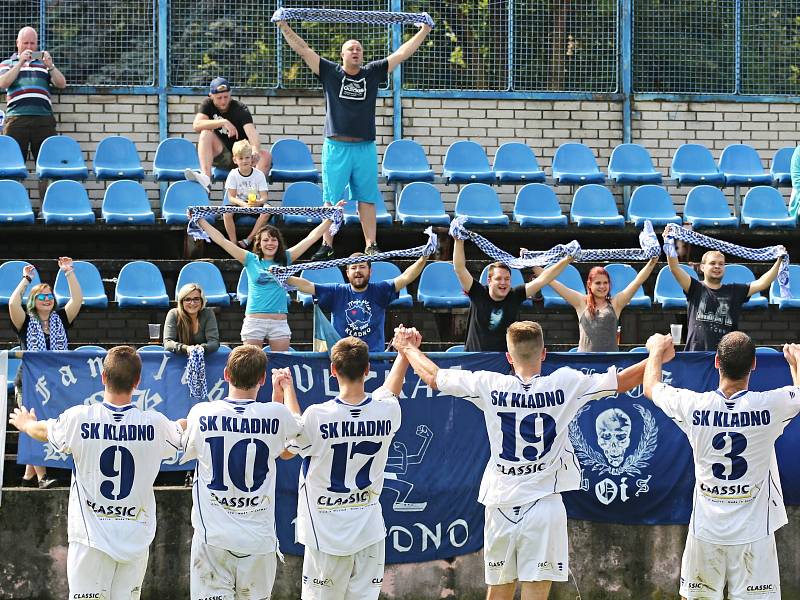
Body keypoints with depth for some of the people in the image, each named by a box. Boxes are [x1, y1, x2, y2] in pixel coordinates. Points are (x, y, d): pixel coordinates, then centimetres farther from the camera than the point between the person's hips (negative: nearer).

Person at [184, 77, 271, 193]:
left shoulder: (240, 110, -10)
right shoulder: (207, 105, -1)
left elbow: (251, 132, -27)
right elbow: (197, 125, -19)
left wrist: (255, 150, -48)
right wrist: (223, 122, -28)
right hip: (221, 156, 1)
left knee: (266, 156, -27)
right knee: (206, 133, -25)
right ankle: (206, 177, -43)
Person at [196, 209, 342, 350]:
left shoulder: (285, 259, 9)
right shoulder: (251, 260, 6)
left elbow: (311, 237, 10)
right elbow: (221, 240, 5)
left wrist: (331, 217, 9)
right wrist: (200, 220, 3)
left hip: (279, 322, 1)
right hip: (254, 320, -1)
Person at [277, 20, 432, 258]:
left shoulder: (372, 74, 9)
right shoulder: (330, 73, 5)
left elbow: (402, 53, 11)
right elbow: (303, 50, 3)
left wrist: (424, 31, 10)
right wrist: (284, 27, -2)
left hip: (365, 148, 2)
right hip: (336, 147, -1)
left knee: (367, 199, 4)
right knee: (332, 199, 3)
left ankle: (371, 245, 7)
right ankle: (327, 245, 8)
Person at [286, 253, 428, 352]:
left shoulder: (379, 291, 7)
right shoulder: (337, 292, 8)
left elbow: (405, 278, -4)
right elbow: (307, 286, 4)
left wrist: (422, 260, -18)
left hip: (375, 354, 0)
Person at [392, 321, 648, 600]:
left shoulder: (490, 386, -2)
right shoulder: (564, 384, -5)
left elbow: (433, 377, 11)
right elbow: (623, 381, 3)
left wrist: (408, 348, 28)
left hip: (501, 503, 2)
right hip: (544, 502, -2)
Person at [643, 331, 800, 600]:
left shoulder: (694, 405, -10)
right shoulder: (770, 405, -13)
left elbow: (651, 387, 12)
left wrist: (657, 350, 33)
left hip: (706, 530, 1)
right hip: (753, 532, -1)